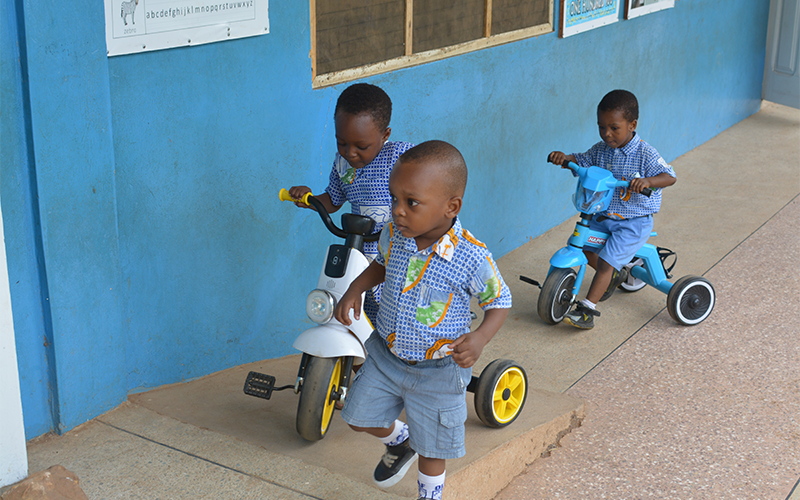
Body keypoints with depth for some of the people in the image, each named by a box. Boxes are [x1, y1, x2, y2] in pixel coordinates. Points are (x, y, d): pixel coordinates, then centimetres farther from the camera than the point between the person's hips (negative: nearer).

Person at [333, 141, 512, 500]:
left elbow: (500, 301, -12)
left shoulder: (472, 258, -28)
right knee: (360, 418, 18)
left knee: (433, 448, 13)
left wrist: (479, 338, -29)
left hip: (437, 372, -4)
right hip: (385, 355, 4)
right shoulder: (393, 235, -14)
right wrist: (355, 289, -4)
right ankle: (400, 441, 49)